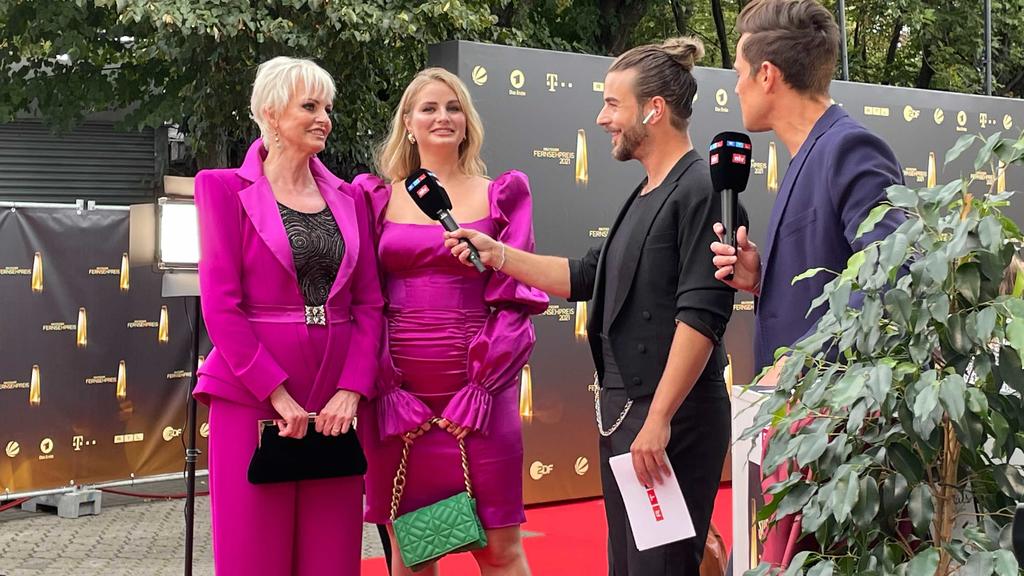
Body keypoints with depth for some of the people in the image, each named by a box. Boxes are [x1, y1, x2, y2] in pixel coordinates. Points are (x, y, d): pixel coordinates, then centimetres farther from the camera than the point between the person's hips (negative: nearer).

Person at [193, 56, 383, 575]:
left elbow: (369, 304, 8)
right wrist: (278, 395, -14)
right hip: (252, 395, -4)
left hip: (334, 399, 4)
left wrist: (352, 389, -7)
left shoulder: (348, 198, 13)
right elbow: (220, 305, -7)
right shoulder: (227, 189, 0)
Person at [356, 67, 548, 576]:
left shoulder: (502, 195, 7)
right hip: (399, 393, 1)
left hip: (479, 389, -1)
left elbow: (515, 299, 2)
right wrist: (386, 391, -6)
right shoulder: (378, 198, 9)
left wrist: (482, 387, -9)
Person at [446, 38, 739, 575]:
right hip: (621, 410, 10)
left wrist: (658, 420, -23)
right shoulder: (645, 197, 15)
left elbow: (701, 315, -20)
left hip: (671, 418, -10)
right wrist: (498, 255, 13)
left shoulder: (700, 189, -13)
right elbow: (587, 277, 22)